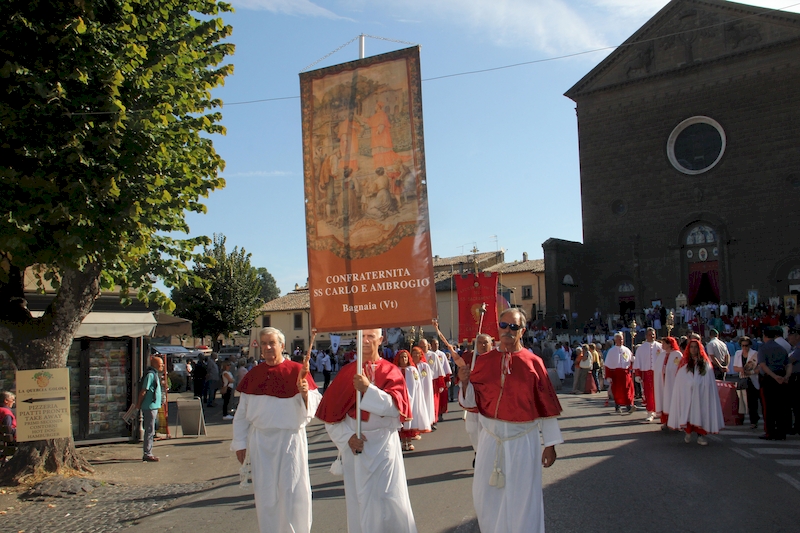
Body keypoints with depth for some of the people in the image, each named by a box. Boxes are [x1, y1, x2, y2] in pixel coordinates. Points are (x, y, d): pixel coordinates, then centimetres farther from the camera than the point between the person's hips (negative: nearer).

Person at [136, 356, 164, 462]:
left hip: (153, 406, 10)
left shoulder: (155, 374, 15)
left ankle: (148, 453, 21)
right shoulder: (150, 374, -16)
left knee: (150, 431, 14)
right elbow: (143, 391, -17)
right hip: (150, 407, -10)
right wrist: (139, 404, -13)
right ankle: (147, 454, -1)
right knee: (150, 431, -5)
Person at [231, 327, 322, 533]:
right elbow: (242, 412, 10)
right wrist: (239, 443, 7)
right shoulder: (252, 375, 6)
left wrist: (304, 394, -27)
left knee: (292, 491, 1)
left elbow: (314, 404, -7)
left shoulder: (297, 371, -3)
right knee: (265, 492, 11)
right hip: (260, 441, 3)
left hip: (290, 439, -3)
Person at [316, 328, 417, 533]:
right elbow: (331, 411, 1)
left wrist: (368, 389, -22)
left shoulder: (391, 372, 0)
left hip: (384, 444, -2)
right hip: (355, 444, 2)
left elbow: (396, 406, -13)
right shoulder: (346, 373, 4)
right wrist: (347, 436, -11)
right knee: (359, 501, 9)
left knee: (388, 500, -1)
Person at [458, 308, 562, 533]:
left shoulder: (533, 362, -5)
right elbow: (472, 401, 3)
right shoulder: (484, 361, 2)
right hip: (490, 438, 3)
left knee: (522, 498, 7)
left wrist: (549, 444, -2)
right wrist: (465, 382, -16)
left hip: (523, 440, -2)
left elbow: (546, 406, -2)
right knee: (485, 495, 12)